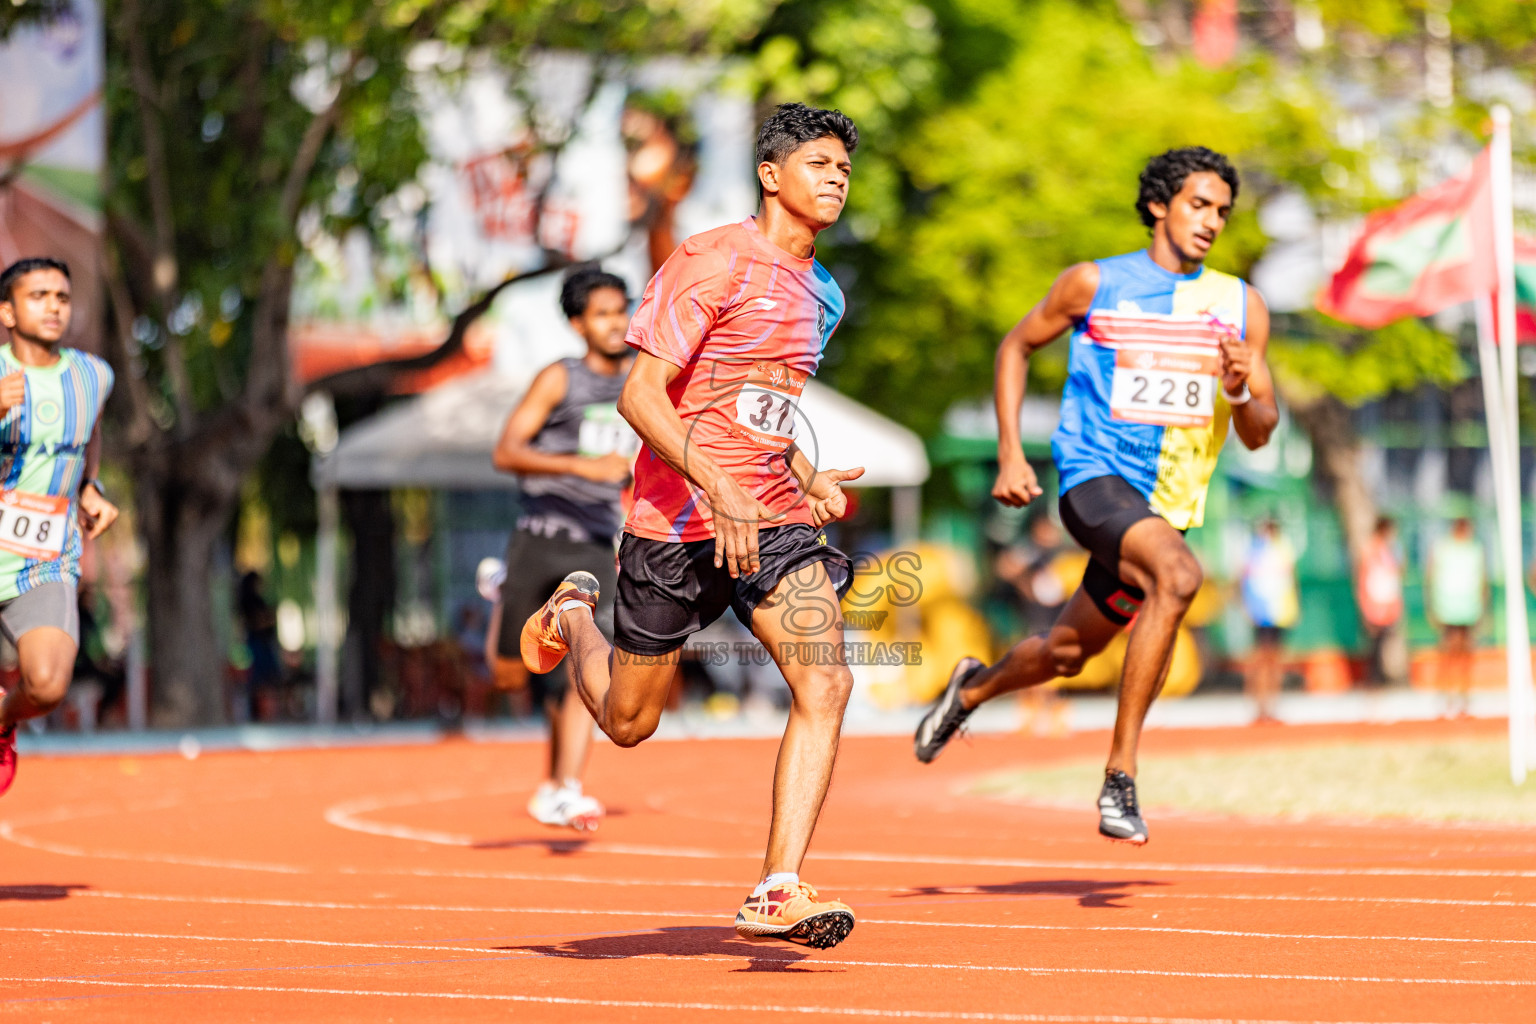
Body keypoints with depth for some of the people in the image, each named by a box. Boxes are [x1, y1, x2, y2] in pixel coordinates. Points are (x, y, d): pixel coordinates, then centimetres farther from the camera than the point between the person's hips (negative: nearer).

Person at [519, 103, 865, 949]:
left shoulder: (822, 295, 14)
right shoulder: (713, 262, -12)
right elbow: (640, 395, -18)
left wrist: (807, 475, 14)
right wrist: (720, 491, -27)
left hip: (777, 521, 6)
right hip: (680, 521, -6)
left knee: (824, 685, -19)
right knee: (627, 722, 10)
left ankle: (777, 893, -20)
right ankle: (573, 614, 44)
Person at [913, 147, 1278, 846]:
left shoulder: (1241, 307, 6)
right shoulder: (1094, 284, -1)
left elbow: (1258, 434, 8)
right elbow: (1018, 346, 13)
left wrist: (1239, 393, -15)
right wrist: (1009, 453, 3)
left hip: (1166, 504, 5)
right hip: (1096, 477, -5)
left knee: (1065, 654, 17)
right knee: (1179, 577, -34)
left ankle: (975, 687, 53)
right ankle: (1120, 776, -28)